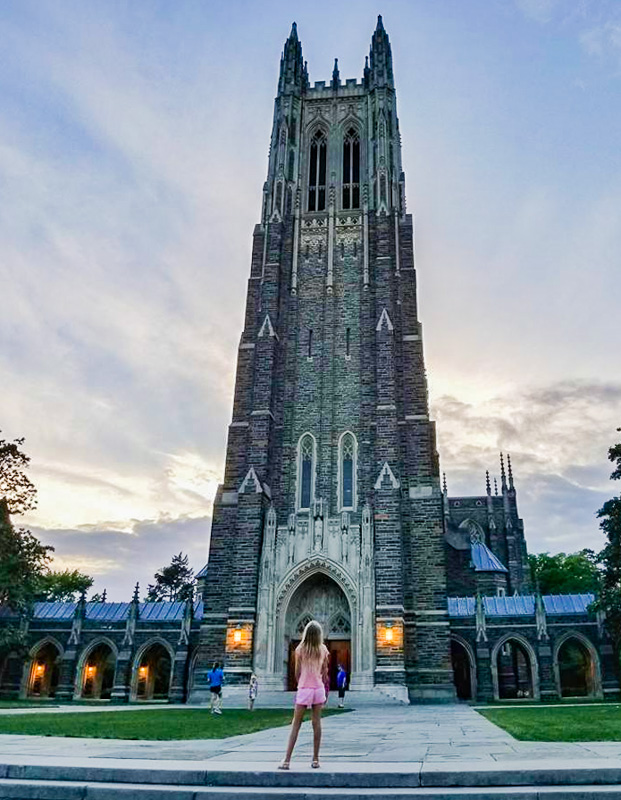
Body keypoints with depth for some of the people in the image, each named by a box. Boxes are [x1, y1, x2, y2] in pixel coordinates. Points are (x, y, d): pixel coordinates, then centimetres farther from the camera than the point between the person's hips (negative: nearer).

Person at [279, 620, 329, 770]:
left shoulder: (300, 649, -7)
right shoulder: (323, 649, 0)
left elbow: (297, 673, -2)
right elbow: (325, 673, 5)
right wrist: (324, 693, 15)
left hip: (304, 689, -2)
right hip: (319, 689, 2)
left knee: (295, 725, 3)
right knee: (317, 723, 9)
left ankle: (287, 760, 1)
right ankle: (315, 759, 13)